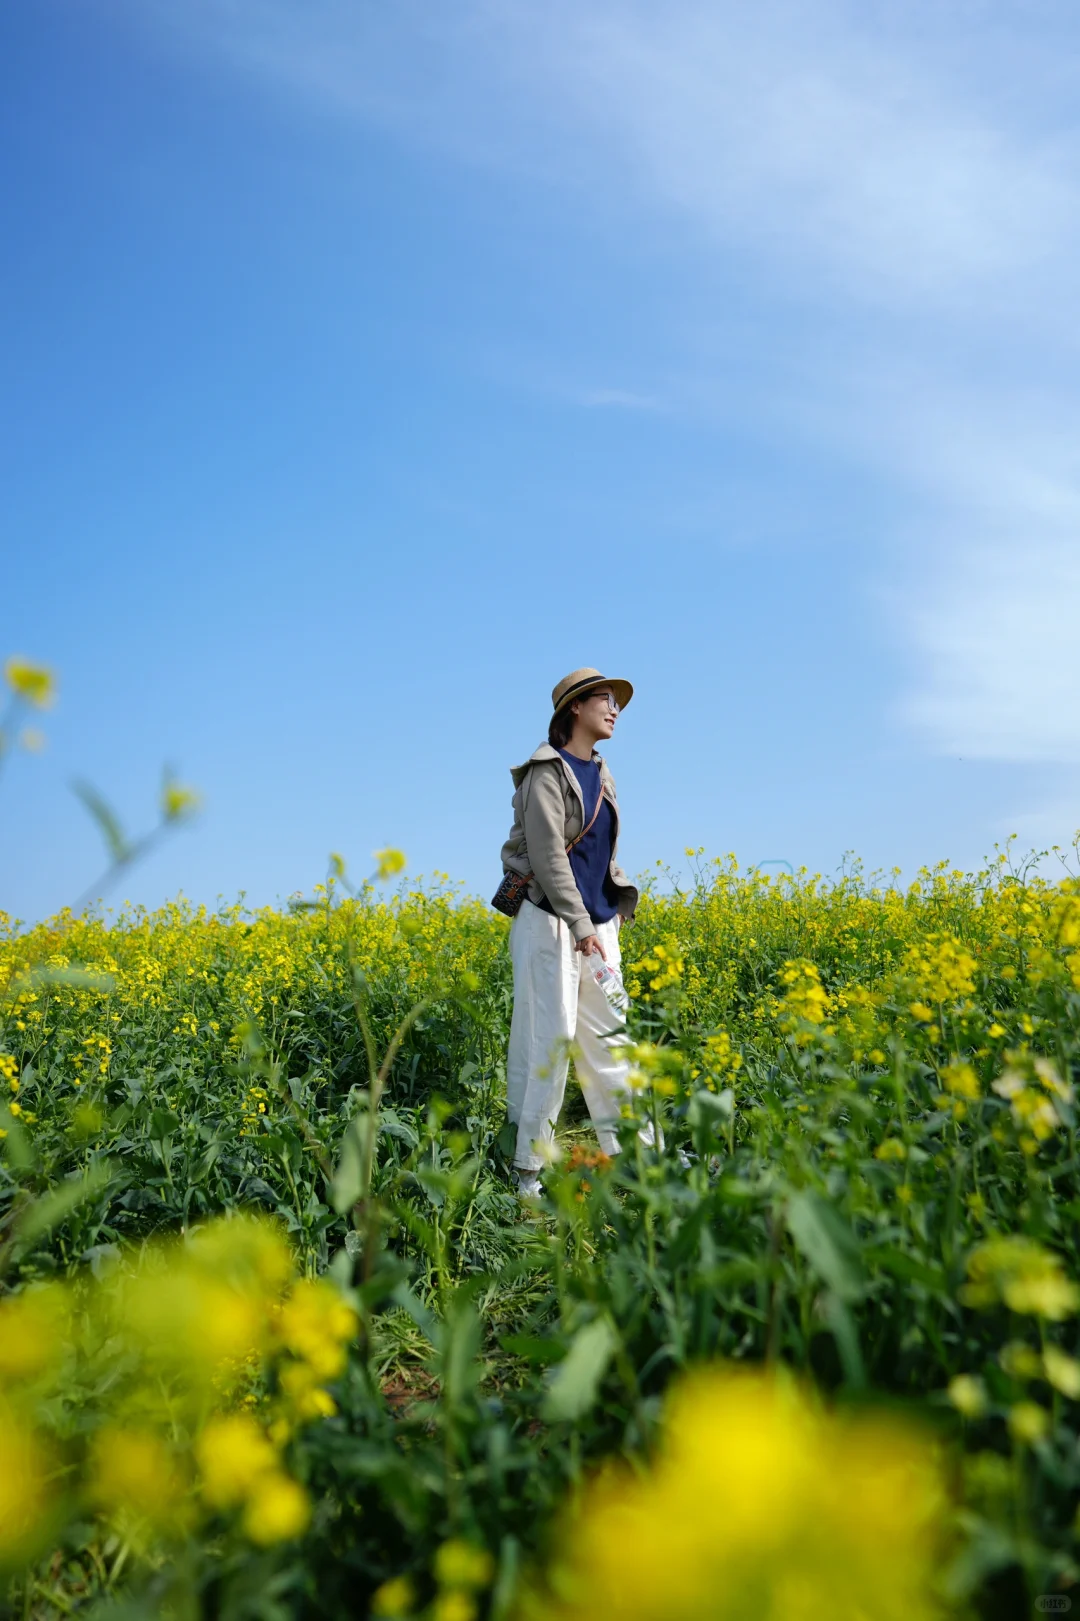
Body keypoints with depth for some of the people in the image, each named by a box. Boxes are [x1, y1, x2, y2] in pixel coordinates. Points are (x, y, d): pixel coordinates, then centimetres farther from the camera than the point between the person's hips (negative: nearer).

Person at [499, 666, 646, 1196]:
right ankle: (527, 1170, 2)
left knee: (608, 1038, 9)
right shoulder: (547, 772, -8)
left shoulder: (600, 775, 16)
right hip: (551, 922, -8)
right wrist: (580, 924, -21)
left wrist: (620, 900, 10)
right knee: (547, 1039, -6)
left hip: (597, 925, 8)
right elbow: (547, 854, -16)